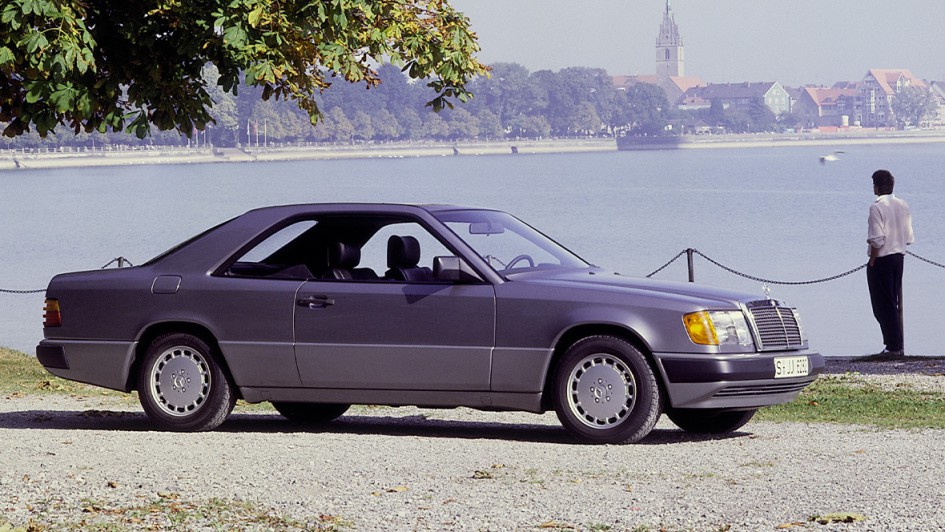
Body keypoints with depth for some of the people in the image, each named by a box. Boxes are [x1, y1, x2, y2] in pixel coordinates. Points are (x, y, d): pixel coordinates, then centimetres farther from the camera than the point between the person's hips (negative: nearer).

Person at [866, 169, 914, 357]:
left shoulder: (877, 207, -15)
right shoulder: (903, 206, 7)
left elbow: (877, 239, -19)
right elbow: (908, 237, 8)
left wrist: (872, 261, -10)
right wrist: (898, 249, 16)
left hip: (881, 259, -7)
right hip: (899, 257, 7)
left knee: (883, 305, -1)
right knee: (895, 303, 15)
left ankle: (893, 346, -2)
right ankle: (898, 345, 16)